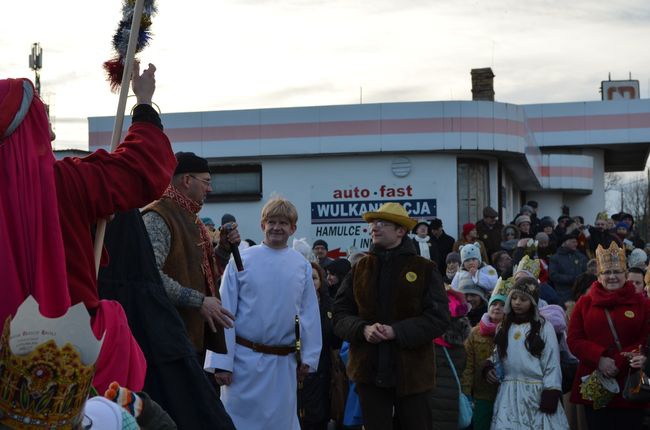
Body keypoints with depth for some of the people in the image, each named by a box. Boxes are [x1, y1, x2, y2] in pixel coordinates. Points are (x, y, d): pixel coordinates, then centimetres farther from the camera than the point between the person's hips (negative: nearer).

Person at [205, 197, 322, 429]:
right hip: (245, 359, -2)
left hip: (284, 363, 2)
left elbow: (310, 314, 7)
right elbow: (226, 312, -4)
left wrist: (308, 357, 5)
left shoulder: (302, 265, 3)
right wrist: (221, 362, -7)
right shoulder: (241, 260, -4)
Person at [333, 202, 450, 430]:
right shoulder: (360, 269, 8)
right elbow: (340, 314, 6)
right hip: (369, 371, 2)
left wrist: (396, 331, -18)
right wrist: (363, 329, -15)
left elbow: (438, 317, -8)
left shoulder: (424, 269, 0)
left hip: (413, 372, -2)